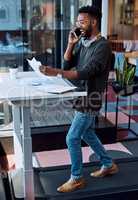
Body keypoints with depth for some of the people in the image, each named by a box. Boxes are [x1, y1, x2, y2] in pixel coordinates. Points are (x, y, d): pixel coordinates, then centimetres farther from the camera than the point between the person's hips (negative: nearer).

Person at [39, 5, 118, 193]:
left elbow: (85, 73, -29)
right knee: (87, 133, 21)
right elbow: (68, 65, 4)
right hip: (83, 96, 9)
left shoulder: (102, 46, -20)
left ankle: (77, 178, 17)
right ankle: (108, 165, 39)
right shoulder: (82, 42, 5)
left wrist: (56, 72, -37)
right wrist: (70, 44, -10)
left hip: (91, 99, -9)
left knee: (72, 139, -2)